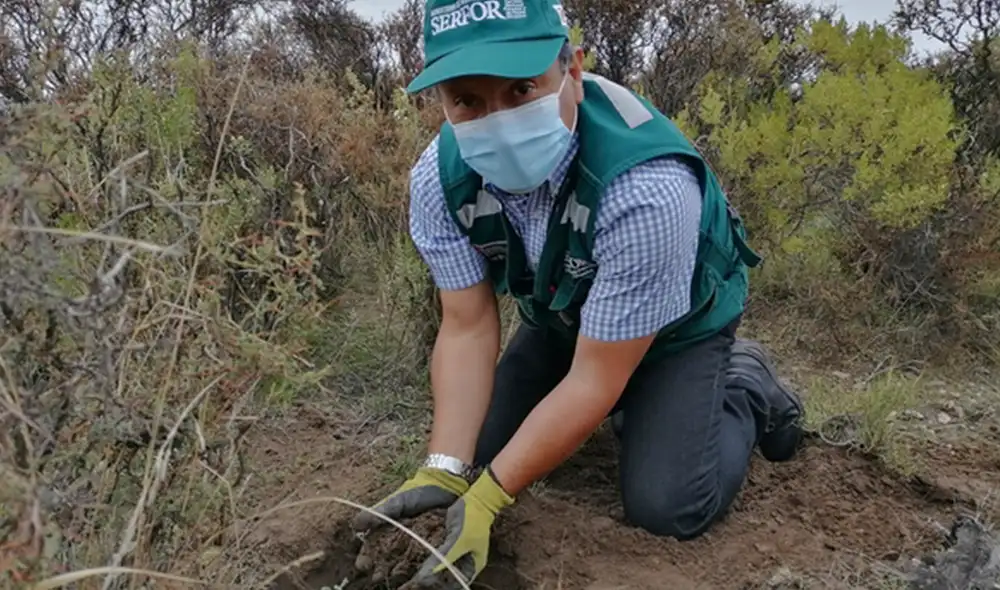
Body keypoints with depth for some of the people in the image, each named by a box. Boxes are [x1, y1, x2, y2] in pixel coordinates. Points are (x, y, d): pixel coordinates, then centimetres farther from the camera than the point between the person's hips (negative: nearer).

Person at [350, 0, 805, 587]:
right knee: (478, 450, 2)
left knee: (665, 505, -16)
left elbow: (596, 379, -33)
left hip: (678, 322, -5)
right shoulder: (440, 178, -25)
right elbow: (469, 327, -17)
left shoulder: (649, 187, -41)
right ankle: (620, 406, 25)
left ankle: (745, 386, 13)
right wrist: (445, 471, -28)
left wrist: (487, 497, -32)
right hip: (563, 314, 5)